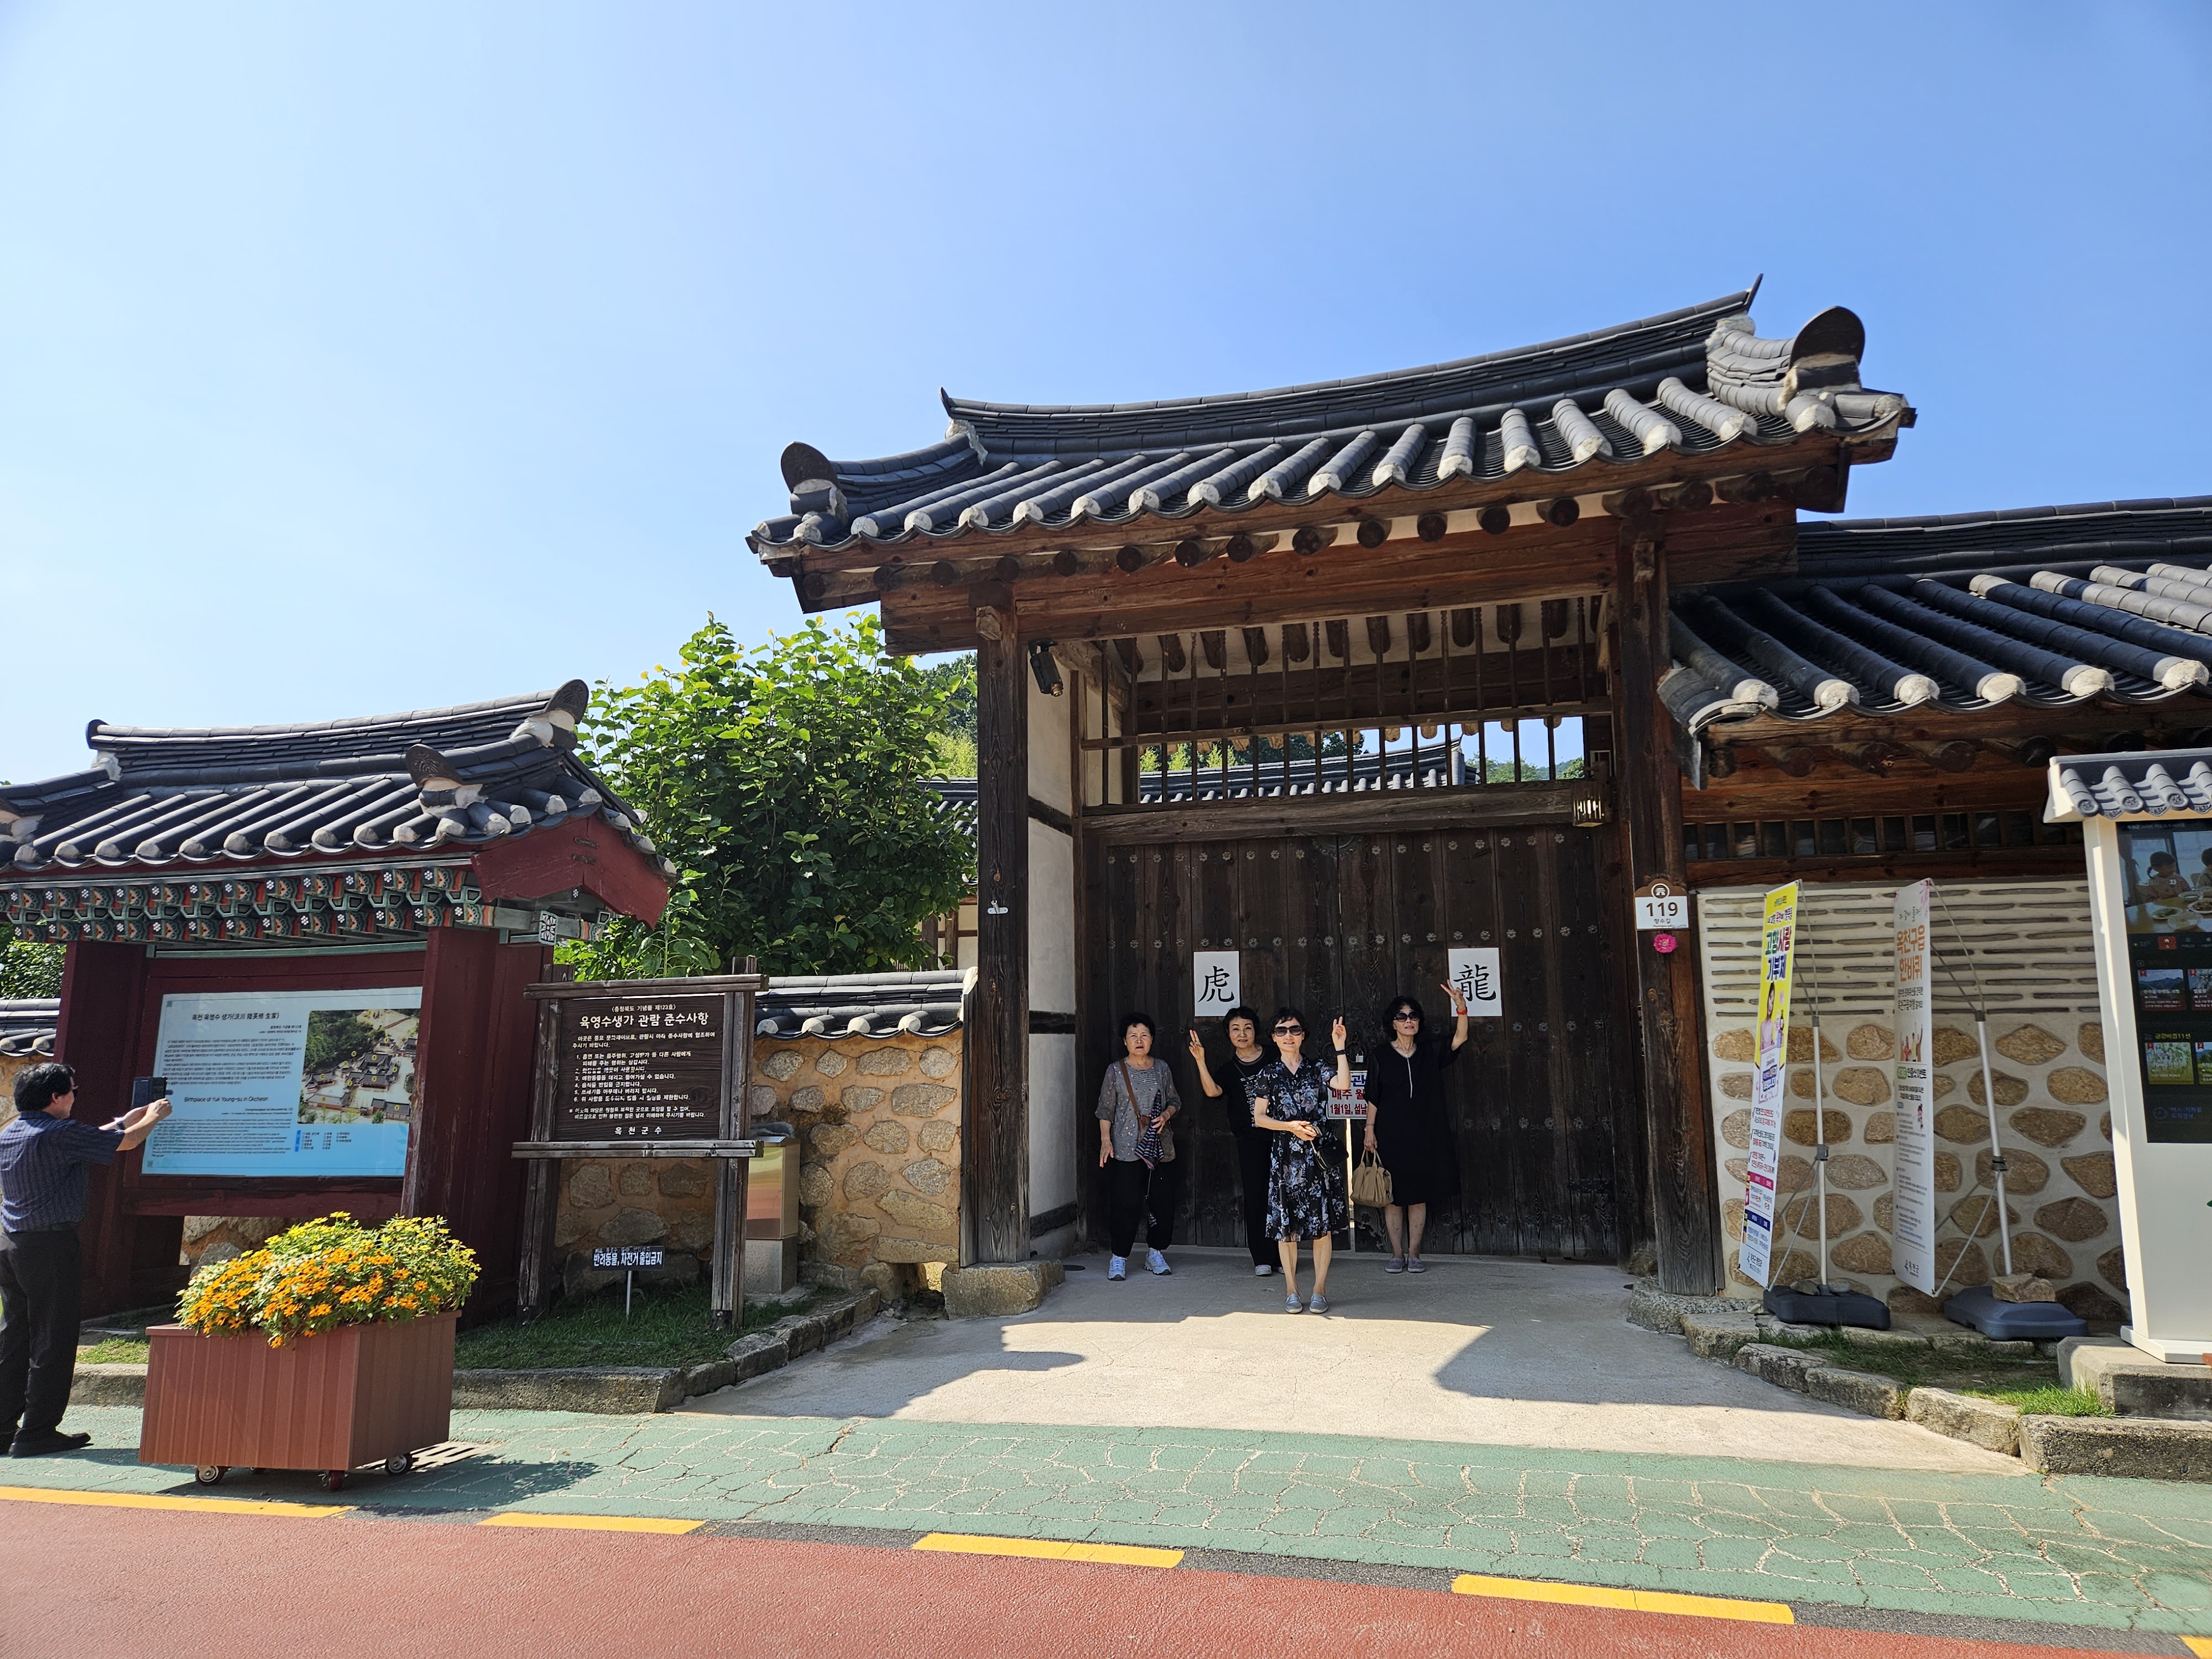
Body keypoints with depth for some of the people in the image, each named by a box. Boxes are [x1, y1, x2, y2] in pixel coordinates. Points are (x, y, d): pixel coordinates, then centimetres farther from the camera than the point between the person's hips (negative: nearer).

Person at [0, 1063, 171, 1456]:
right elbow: (124, 1142, -5)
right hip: (50, 1244, -9)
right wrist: (153, 1117, 14)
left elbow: (94, 1138, 22)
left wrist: (133, 1116, 29)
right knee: (53, 1338, 0)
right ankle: (37, 1432, 4)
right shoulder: (60, 1134, -15)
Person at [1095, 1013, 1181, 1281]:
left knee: (1163, 1203, 4)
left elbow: (1175, 1101, 16)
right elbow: (1106, 1109, 1)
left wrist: (1166, 1115, -4)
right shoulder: (1116, 1071, 2)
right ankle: (1119, 1259, 7)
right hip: (1125, 1148, -3)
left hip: (1160, 1147, 3)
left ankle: (1155, 1253, 22)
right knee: (1125, 1204, -5)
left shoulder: (1162, 1068, 9)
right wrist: (1106, 1140, -8)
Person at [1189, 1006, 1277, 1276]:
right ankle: (1262, 1259, 9)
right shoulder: (1230, 1069, 5)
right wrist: (1200, 1061, -23)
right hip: (1249, 1140, 1)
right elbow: (1213, 1091, -14)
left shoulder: (1273, 1060, 3)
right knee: (1255, 1196, 1)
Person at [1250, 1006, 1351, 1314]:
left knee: (1322, 1224, 1)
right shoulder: (1269, 1073, 4)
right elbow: (1259, 1117, 2)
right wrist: (1291, 1127, -10)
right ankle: (1291, 1292, 13)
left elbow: (1343, 1084, -14)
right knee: (1286, 1225, 2)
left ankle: (1319, 1291, 11)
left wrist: (1340, 1047, -16)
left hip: (1318, 1154, 0)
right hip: (1285, 1156, 0)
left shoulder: (1317, 1069, 6)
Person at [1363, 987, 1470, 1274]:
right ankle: (1397, 1254, 9)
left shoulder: (1430, 1053, 7)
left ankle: (1414, 1254, 11)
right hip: (1391, 1135, -2)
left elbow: (1459, 1038, -7)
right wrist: (1370, 1129, -5)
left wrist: (1461, 1008, -22)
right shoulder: (1382, 1056, 2)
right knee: (1393, 1195, 0)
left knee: (1419, 1195, 3)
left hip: (1424, 1135, 2)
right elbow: (1373, 1098, 2)